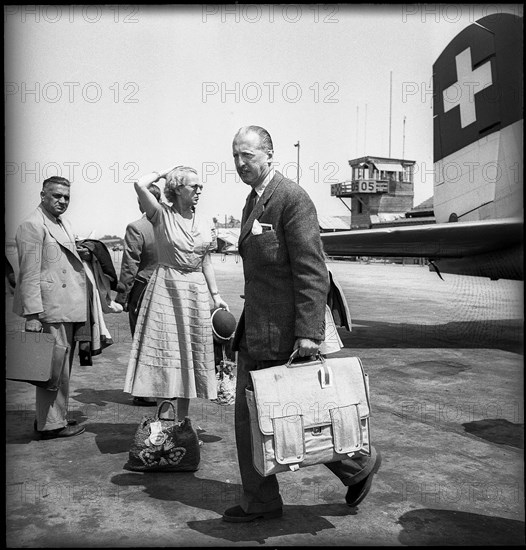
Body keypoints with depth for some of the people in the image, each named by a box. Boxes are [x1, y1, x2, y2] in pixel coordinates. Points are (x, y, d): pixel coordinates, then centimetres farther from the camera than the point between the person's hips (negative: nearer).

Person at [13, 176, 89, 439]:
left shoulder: (63, 223, 18)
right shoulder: (32, 226, -11)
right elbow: (30, 273, -16)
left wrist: (79, 255, 9)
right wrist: (32, 314, -19)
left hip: (68, 307, 10)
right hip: (51, 308, -10)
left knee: (62, 366, 16)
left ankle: (56, 416, 28)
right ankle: (51, 424, 6)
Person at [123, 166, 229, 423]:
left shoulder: (204, 225, 10)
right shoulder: (161, 215, -3)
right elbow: (140, 185, -19)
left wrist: (216, 295, 10)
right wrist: (162, 172, -2)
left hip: (195, 291, 5)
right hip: (165, 288, -4)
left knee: (189, 355, 8)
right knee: (164, 354, -3)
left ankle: (182, 423, 19)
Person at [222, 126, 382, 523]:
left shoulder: (292, 198, -14)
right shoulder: (253, 202, 16)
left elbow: (312, 271, -19)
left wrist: (309, 332, -24)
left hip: (284, 333, -9)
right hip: (254, 332, 9)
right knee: (248, 415, 12)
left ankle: (359, 463, 23)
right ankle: (260, 502, 26)